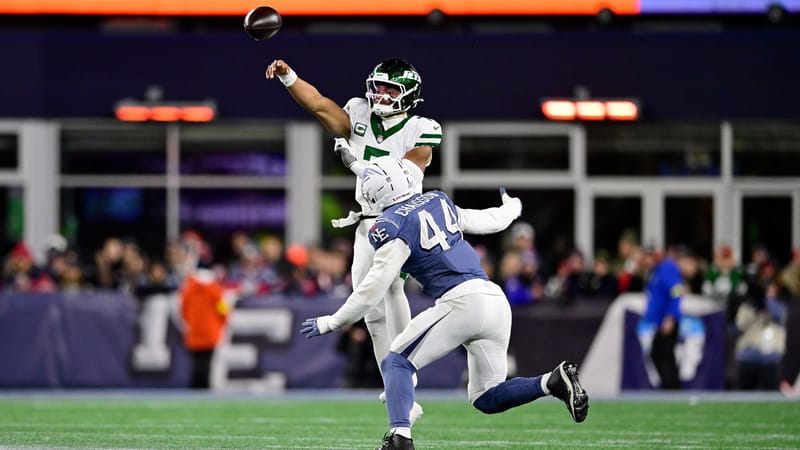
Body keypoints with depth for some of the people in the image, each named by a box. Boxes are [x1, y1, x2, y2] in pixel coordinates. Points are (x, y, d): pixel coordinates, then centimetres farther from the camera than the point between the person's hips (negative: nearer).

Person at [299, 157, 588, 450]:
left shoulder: (392, 226, -3)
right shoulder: (439, 201, 17)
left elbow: (374, 288, -5)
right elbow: (478, 221, 36)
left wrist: (332, 323, 6)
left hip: (462, 301, -7)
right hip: (496, 298, 7)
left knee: (397, 363, 4)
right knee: (487, 399, 16)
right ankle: (554, 381, -6)